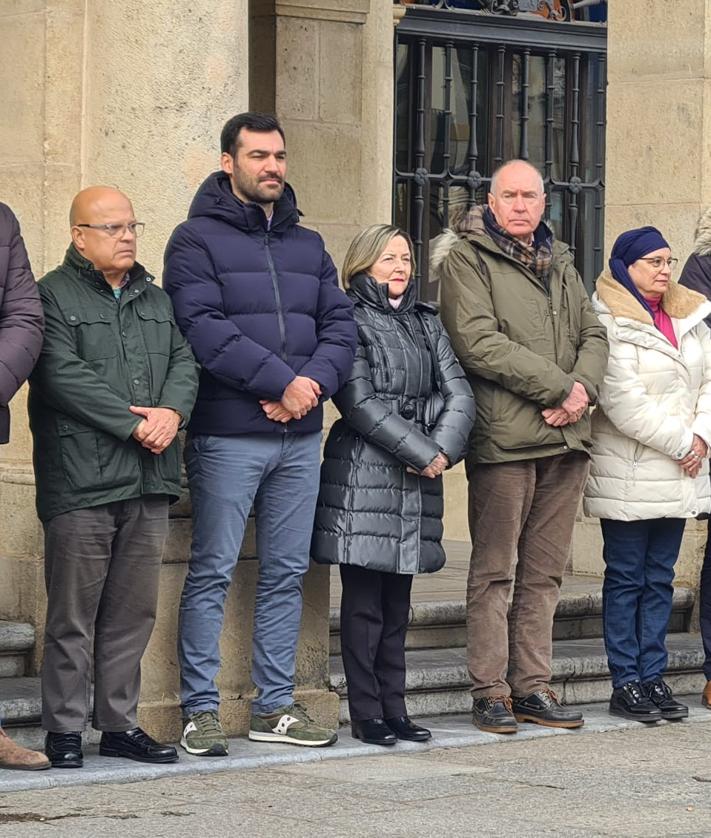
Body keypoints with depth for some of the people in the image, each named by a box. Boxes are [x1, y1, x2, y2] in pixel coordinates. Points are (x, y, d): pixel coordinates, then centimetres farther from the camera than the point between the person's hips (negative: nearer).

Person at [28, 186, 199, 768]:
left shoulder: (155, 300, 21)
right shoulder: (54, 296, -2)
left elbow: (184, 362, 13)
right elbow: (64, 375, -13)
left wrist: (171, 411, -8)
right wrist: (134, 424, -15)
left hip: (149, 481, 6)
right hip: (81, 480, -6)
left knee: (134, 611, 9)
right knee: (73, 614, -3)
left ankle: (120, 723, 16)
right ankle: (65, 730, 3)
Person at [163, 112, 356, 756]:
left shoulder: (308, 245, 17)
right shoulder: (198, 239, -2)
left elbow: (341, 324, 10)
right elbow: (203, 327, -14)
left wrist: (313, 382, -9)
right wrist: (281, 380, -17)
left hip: (300, 437, 6)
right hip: (227, 436, -6)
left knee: (287, 574, 9)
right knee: (213, 573, -4)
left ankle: (275, 707, 15)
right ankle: (201, 710, 1)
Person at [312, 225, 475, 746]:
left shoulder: (427, 323, 18)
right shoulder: (351, 321, -2)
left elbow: (459, 395, 10)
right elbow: (361, 403, -11)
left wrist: (443, 450, -8)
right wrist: (423, 454, -11)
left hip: (420, 481, 6)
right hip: (364, 475, -6)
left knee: (397, 603, 9)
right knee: (365, 601, -3)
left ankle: (393, 709, 12)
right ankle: (367, 715, 1)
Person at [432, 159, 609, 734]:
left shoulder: (560, 264, 20)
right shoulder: (467, 259, -2)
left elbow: (593, 336, 16)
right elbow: (478, 342, -13)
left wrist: (583, 389, -6)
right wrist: (557, 386, -14)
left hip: (565, 438, 6)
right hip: (503, 441, -6)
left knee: (544, 573, 8)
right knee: (495, 572, -2)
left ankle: (533, 686, 13)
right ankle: (491, 692, 2)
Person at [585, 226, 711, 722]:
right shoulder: (612, 324, -11)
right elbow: (624, 402, -17)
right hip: (630, 472, -6)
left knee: (660, 578, 9)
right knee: (626, 579, -1)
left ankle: (653, 676, 14)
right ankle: (626, 683, 3)